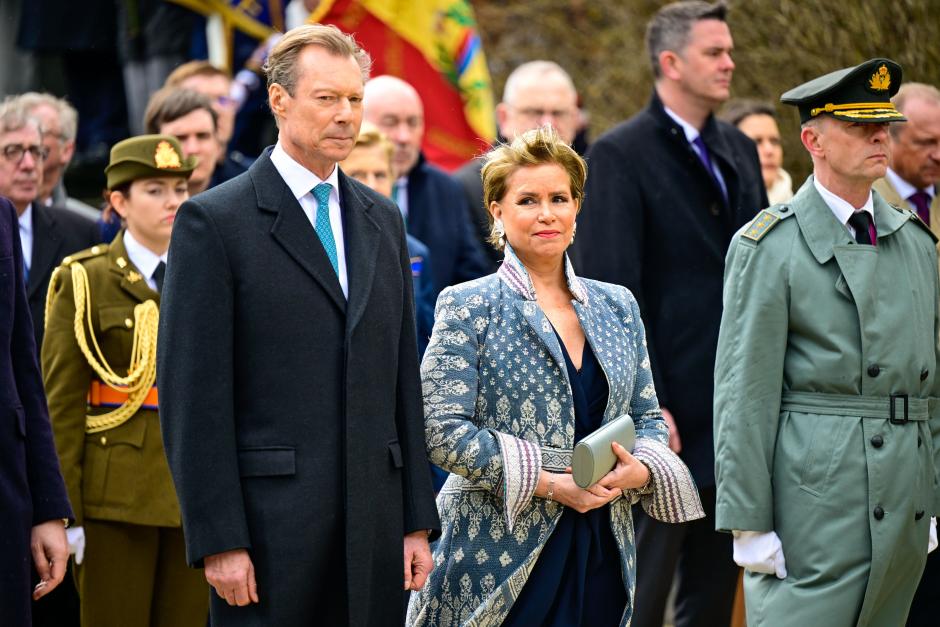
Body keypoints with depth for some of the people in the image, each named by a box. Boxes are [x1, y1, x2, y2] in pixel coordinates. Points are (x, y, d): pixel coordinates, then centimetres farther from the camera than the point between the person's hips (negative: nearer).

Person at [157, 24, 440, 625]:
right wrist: (219, 541, -13)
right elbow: (193, 395, -8)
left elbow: (403, 379, 16)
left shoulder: (383, 220, 15)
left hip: (373, 529, 5)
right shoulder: (214, 221, -4)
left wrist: (417, 521, 10)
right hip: (269, 525, -5)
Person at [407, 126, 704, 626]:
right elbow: (441, 429, -10)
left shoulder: (617, 307, 13)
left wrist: (640, 469, -6)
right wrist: (547, 481, -16)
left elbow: (647, 417, 17)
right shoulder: (469, 308, -2)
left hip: (603, 553, 5)